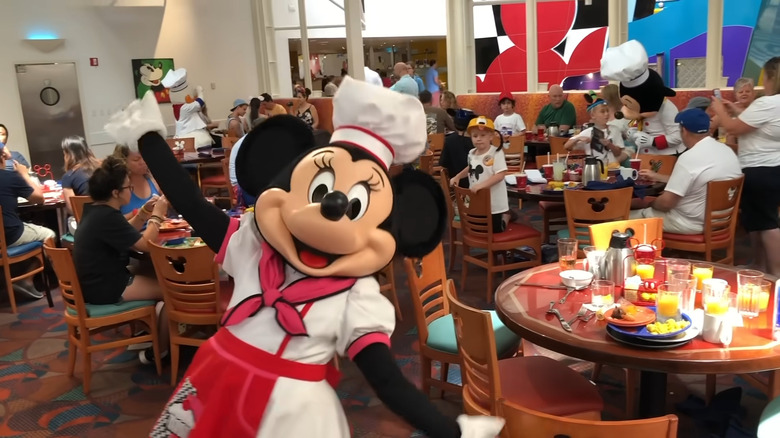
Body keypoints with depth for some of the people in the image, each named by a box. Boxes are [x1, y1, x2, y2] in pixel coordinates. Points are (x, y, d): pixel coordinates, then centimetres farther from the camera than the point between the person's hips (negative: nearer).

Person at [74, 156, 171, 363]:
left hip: (98, 280, 10)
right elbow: (145, 244, -23)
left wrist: (143, 216, 6)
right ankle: (158, 351, 6)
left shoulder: (95, 211, 7)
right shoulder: (107, 217, -25)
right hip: (106, 289, -10)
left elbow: (126, 234, 19)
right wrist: (157, 216, -10)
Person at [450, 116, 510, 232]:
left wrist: (481, 185, -34)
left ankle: (505, 215, 39)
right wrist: (457, 177, 12)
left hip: (494, 203, -6)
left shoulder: (496, 153, -20)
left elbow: (500, 175, -27)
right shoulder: (471, 153, 1)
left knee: (495, 230, 10)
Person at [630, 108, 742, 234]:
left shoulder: (689, 157, -23)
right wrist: (657, 177, 27)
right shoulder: (727, 150, 5)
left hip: (695, 223, -9)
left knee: (630, 217, 3)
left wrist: (648, 204, 1)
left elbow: (666, 202, -21)